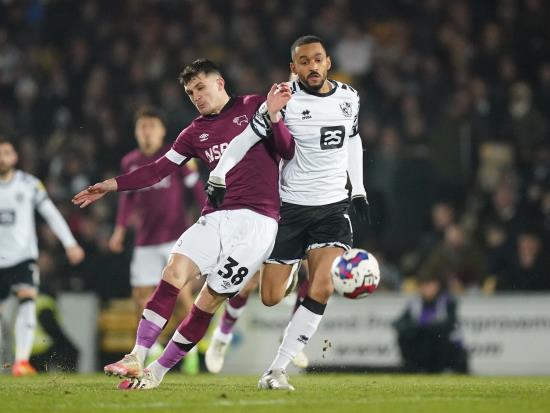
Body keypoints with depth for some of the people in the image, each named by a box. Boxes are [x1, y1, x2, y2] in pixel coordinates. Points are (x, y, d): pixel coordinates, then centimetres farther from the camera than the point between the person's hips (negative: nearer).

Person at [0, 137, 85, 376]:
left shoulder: (30, 184, 2)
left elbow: (51, 213, 6)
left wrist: (70, 243, 1)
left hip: (24, 256, -1)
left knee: (27, 300, -22)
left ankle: (21, 361, -25)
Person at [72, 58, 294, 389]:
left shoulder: (253, 107, 6)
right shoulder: (196, 132, 19)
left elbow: (289, 152, 1)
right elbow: (159, 170, 19)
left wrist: (271, 117, -15)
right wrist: (111, 186, 11)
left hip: (256, 221, -4)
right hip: (216, 218, 5)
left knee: (208, 302, -8)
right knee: (174, 272, -18)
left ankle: (157, 372, 0)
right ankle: (137, 359, -20)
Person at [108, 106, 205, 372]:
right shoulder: (130, 163, 7)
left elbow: (196, 187, -3)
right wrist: (120, 228, 14)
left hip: (176, 237, -4)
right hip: (145, 241, 4)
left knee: (182, 294, -10)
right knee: (141, 296, 0)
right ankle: (153, 351, 16)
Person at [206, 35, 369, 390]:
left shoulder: (349, 98, 5)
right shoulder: (285, 99, -12)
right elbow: (245, 137, -15)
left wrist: (359, 189, 22)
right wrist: (219, 177, -23)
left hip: (333, 208, 3)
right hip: (290, 206, -3)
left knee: (322, 290, -17)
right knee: (271, 298, -2)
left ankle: (277, 370, -9)